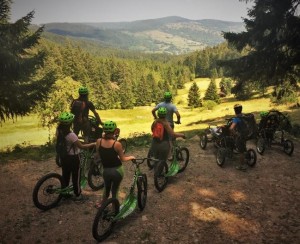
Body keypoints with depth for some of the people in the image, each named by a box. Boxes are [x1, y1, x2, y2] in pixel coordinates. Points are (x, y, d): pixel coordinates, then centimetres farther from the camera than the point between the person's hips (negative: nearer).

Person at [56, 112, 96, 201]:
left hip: (63, 156, 7)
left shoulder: (59, 130, -11)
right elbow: (82, 146, -25)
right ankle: (78, 195, 29)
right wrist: (94, 144, -16)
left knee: (65, 175, 23)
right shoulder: (71, 135, -32)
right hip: (73, 158, -7)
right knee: (76, 176, 12)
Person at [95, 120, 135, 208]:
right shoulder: (117, 144, -21)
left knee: (106, 188, 29)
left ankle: (101, 204, 47)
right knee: (114, 191, 17)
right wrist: (131, 157, 11)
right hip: (117, 171, -3)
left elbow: (99, 155, 2)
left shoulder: (99, 141, -12)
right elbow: (122, 159, -10)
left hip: (106, 171, 3)